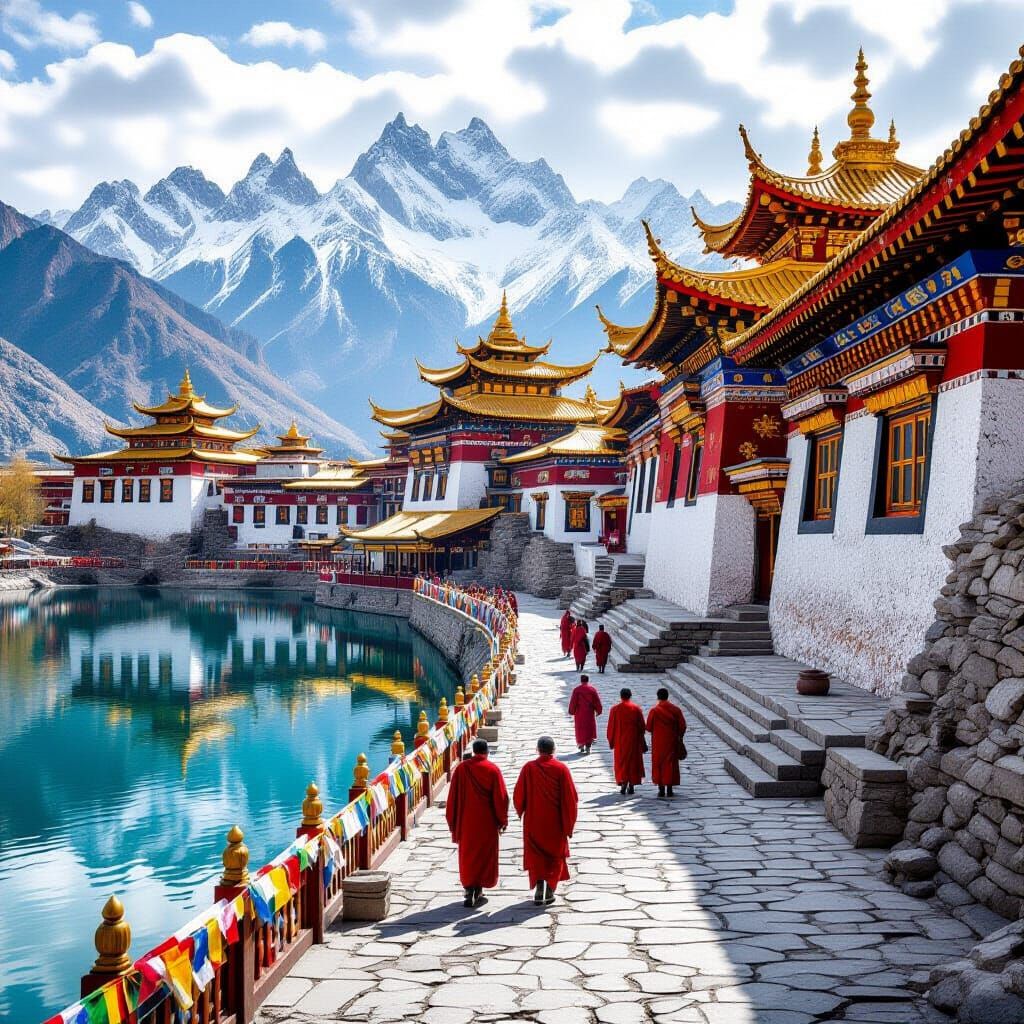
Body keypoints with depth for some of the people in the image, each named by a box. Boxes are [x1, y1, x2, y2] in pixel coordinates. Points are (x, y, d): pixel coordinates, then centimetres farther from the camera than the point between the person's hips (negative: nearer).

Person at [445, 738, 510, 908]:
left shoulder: (461, 768, -6)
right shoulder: (493, 770, -10)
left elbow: (453, 797, -2)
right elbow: (501, 797, -9)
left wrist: (452, 822, 8)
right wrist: (502, 820, 3)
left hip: (466, 821, 1)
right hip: (487, 822, -1)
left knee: (467, 856, 11)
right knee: (485, 855, 12)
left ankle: (469, 892, 4)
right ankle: (478, 891, 13)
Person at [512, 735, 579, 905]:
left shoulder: (528, 768, -9)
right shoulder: (561, 769, -10)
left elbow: (518, 795, -3)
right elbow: (571, 799, -10)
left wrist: (521, 813, 16)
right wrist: (569, 825, 0)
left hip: (533, 821, 0)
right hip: (555, 823, 0)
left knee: (536, 856, 11)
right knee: (555, 856, 15)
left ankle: (539, 891, -1)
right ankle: (550, 891, 11)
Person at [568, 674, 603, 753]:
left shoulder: (576, 690, -9)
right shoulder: (592, 690, -5)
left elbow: (573, 702, -6)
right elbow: (597, 701, -1)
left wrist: (571, 711, 5)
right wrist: (598, 711, 10)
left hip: (579, 713, -1)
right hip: (590, 713, 1)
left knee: (580, 730, 11)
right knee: (590, 729, 8)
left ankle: (581, 746, 14)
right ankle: (588, 747, 3)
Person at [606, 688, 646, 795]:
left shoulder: (615, 709, -6)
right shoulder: (636, 709, -4)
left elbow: (611, 727, -3)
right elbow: (642, 727, 0)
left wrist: (611, 741, 8)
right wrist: (643, 743, 10)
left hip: (620, 741, -1)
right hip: (634, 741, 1)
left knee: (621, 762, 7)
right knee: (633, 761, 11)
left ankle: (623, 783, -11)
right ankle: (631, 786, 10)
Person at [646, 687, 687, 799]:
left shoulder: (654, 711, -11)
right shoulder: (676, 710, -5)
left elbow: (648, 728, -6)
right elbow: (682, 727, -3)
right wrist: (679, 737, 14)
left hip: (658, 743, -1)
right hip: (672, 742, 1)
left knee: (658, 764, 8)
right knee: (671, 764, 9)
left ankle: (661, 790, 6)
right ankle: (669, 790, 8)